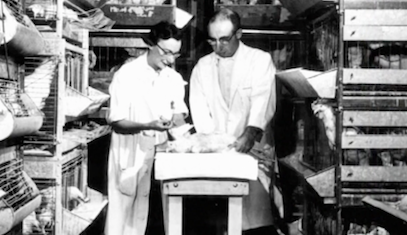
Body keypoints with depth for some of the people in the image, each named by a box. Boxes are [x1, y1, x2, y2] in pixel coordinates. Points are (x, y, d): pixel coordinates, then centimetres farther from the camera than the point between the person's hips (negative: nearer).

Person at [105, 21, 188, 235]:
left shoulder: (174, 79, 4)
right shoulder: (127, 75, -13)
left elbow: (180, 113, 8)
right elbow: (116, 122, -14)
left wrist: (174, 121, -15)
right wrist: (148, 125, -29)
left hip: (159, 151, 5)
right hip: (130, 152, -4)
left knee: (141, 209, 11)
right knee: (122, 208, 2)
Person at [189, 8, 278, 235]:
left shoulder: (261, 60, 3)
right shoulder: (202, 66, 13)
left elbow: (263, 101, -10)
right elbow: (199, 108, 4)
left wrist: (250, 134, -26)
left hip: (252, 148, -2)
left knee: (257, 215, -9)